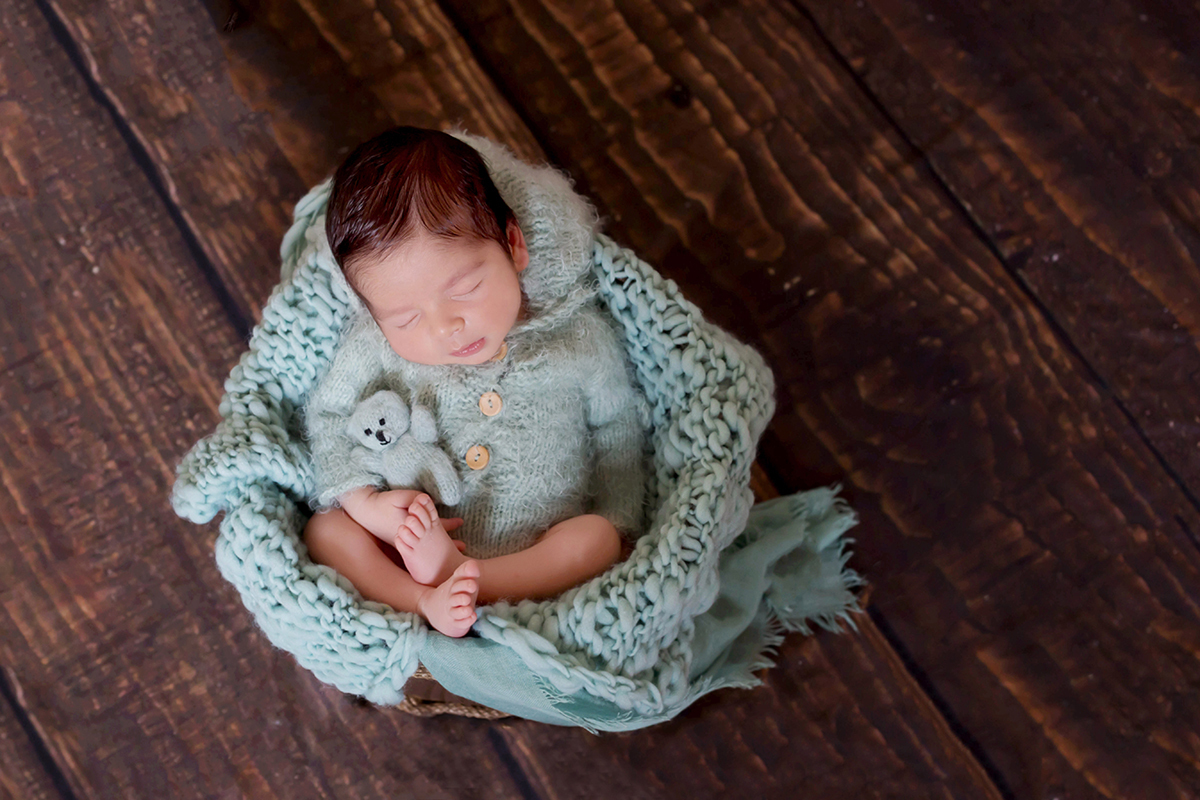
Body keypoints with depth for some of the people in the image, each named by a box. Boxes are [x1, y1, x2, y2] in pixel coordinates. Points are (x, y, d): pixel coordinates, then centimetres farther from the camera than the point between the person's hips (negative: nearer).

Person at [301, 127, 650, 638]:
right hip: (416, 538, 1)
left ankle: (456, 576, -34)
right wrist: (363, 500, -11)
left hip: (542, 554, -1)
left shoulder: (580, 337, -5)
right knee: (325, 528, -16)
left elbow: (618, 433, 8)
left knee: (597, 538, -28)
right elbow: (325, 417, 6)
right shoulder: (375, 345, -5)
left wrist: (615, 528, -2)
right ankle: (426, 602, -35)